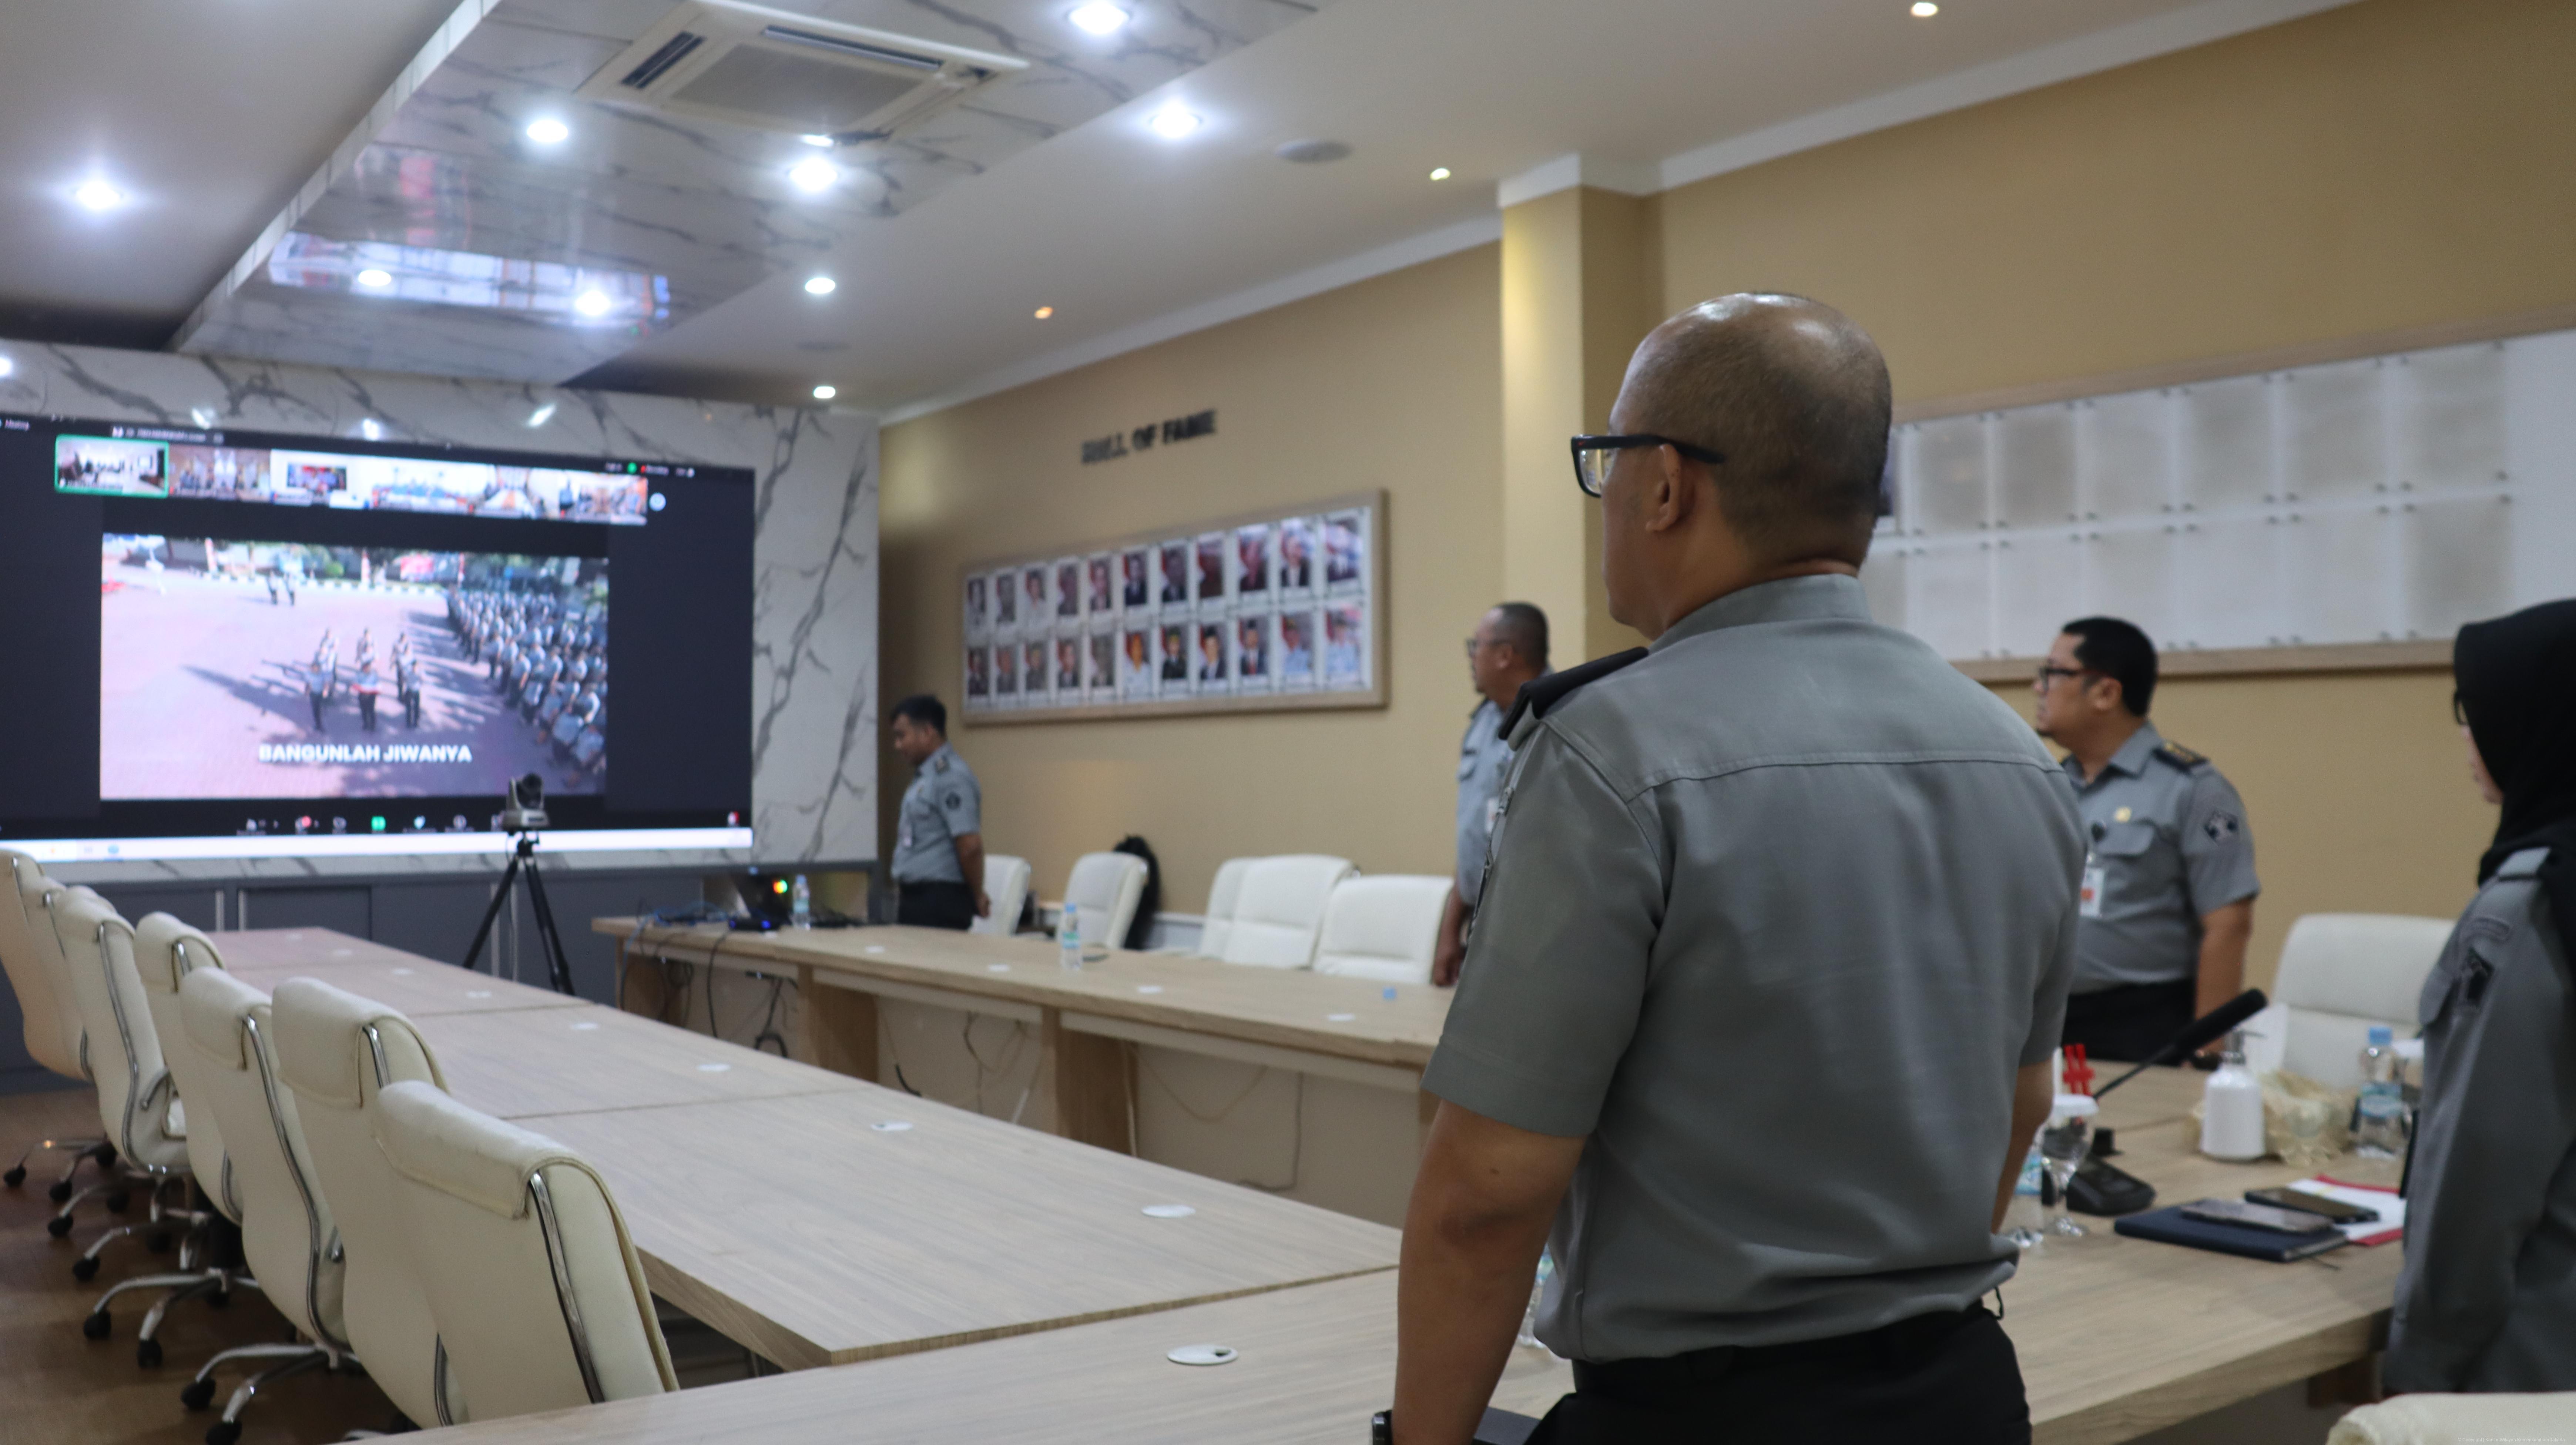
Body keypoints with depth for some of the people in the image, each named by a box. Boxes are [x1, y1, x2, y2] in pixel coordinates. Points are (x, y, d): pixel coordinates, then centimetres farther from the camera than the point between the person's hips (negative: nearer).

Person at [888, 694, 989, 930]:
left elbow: (970, 846, -20)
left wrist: (978, 898, -9)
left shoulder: (951, 777, -15)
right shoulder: (924, 776, 16)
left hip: (940, 902, -9)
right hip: (913, 899, 9)